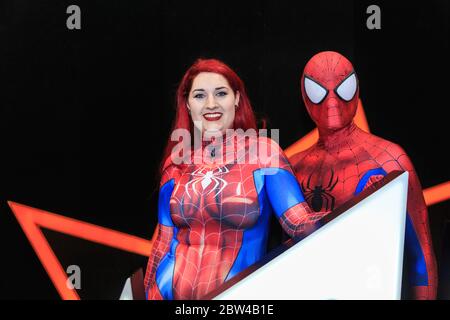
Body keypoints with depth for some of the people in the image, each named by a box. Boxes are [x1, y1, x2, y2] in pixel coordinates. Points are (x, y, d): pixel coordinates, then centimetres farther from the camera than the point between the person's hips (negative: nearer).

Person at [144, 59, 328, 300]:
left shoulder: (263, 151, -5)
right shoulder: (176, 163, 4)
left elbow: (300, 223, -16)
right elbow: (163, 241, 9)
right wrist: (152, 294, 6)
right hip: (173, 291, 3)